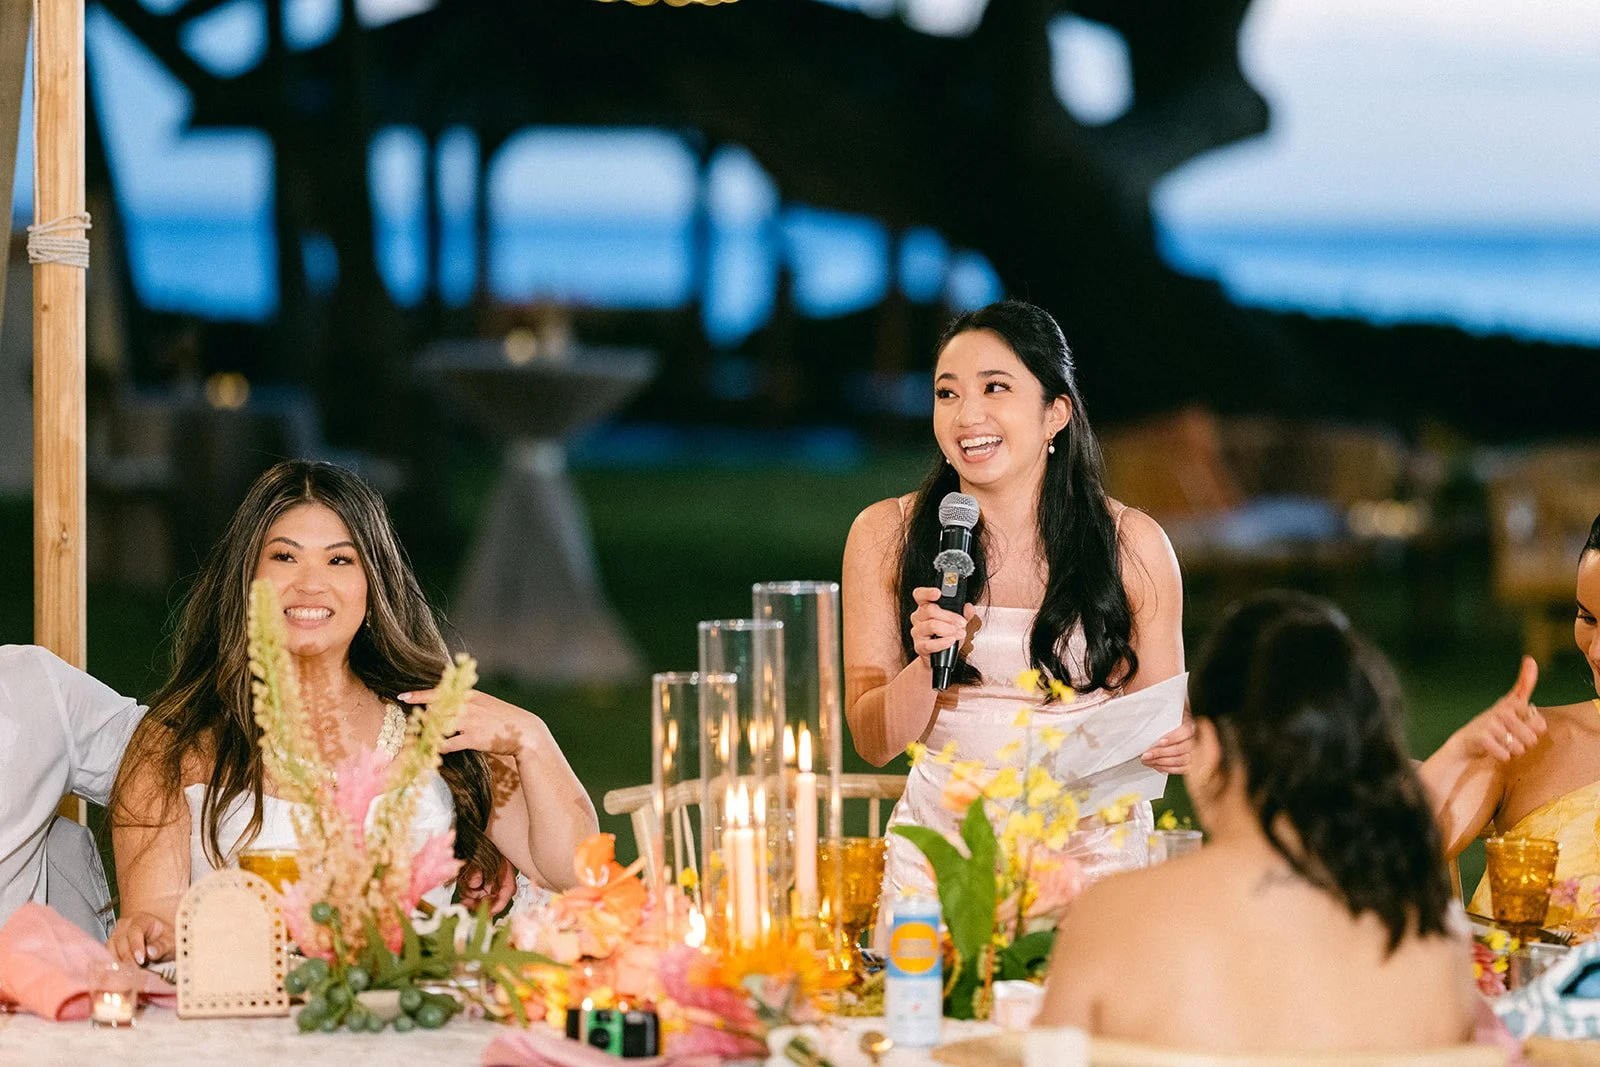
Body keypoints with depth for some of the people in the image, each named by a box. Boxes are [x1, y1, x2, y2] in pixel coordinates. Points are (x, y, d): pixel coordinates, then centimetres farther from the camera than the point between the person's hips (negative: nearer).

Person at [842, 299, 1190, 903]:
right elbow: (873, 743, 1)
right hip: (938, 853, 0)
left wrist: (1177, 745, -13)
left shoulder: (1133, 546, 1)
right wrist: (928, 663, -17)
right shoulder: (885, 536, 2)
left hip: (1092, 848, 0)